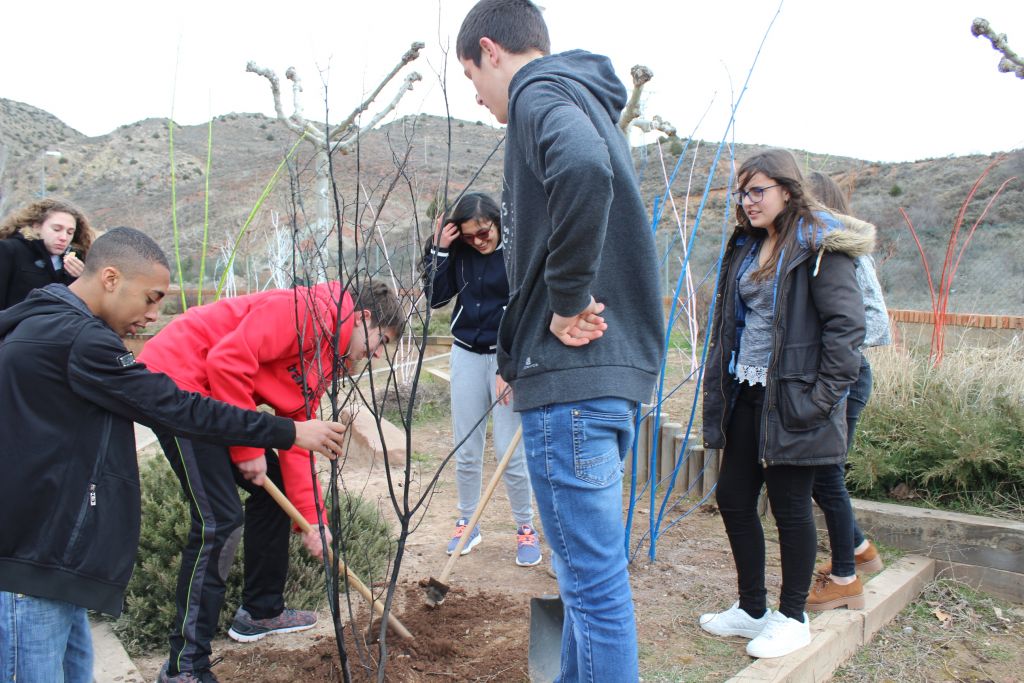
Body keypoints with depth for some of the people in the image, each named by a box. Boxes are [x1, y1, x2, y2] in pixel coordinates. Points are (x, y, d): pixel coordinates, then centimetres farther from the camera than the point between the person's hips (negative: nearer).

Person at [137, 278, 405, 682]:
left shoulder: (329, 355, 12)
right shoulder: (310, 312, -18)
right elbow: (227, 361, -27)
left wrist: (312, 518, 5)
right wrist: (248, 448, -18)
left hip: (211, 396, 11)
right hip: (175, 377, -11)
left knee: (275, 490, 15)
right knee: (221, 520, -14)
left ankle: (260, 612, 30)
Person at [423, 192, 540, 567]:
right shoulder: (459, 254, 4)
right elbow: (436, 297, 2)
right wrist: (439, 250, -7)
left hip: (507, 358, -4)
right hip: (467, 355, 4)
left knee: (511, 452, -4)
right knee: (466, 451, 9)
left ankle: (526, 529, 13)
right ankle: (467, 524, 24)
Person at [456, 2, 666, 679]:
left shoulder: (539, 93, -7)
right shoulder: (587, 101, 23)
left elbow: (583, 168, -31)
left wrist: (567, 301, -20)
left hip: (571, 375, -10)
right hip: (613, 369, 10)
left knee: (594, 577, -3)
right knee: (587, 568, 19)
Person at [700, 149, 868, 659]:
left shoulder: (819, 247, -11)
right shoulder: (745, 247, 14)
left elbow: (847, 325, -16)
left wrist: (824, 397, -17)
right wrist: (719, 385, 12)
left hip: (791, 400, -8)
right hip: (746, 394, 8)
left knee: (790, 506, 2)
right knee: (733, 497, 10)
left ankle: (792, 618, 20)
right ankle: (752, 608, 27)